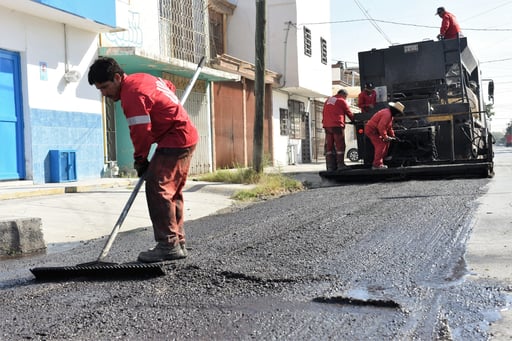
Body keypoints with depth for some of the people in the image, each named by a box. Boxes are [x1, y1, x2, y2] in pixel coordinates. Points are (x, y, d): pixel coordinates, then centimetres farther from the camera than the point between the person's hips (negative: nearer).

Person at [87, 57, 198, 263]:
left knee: (157, 188, -13)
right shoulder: (141, 78, 12)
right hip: (186, 137, 11)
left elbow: (141, 132, -18)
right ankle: (177, 243, 17)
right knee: (172, 192, 12)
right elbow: (170, 87, 26)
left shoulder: (132, 94, -18)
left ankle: (168, 245, -11)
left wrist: (140, 161, -6)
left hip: (175, 141, -11)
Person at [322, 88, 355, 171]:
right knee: (340, 145, -3)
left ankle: (330, 166, 3)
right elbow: (349, 113, 8)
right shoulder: (342, 101, 1)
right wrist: (354, 121, 23)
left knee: (329, 146, 5)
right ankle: (340, 165, -8)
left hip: (327, 125, 7)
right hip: (337, 125, -6)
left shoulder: (328, 100, 21)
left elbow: (324, 113, 20)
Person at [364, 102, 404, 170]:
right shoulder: (387, 114, -22)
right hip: (371, 130, -11)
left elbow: (389, 127, 23)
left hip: (375, 130, 11)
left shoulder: (390, 114, 14)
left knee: (386, 143, 14)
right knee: (380, 145, -17)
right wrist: (385, 137, -25)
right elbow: (381, 126, -31)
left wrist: (392, 136, 14)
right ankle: (377, 164, -18)